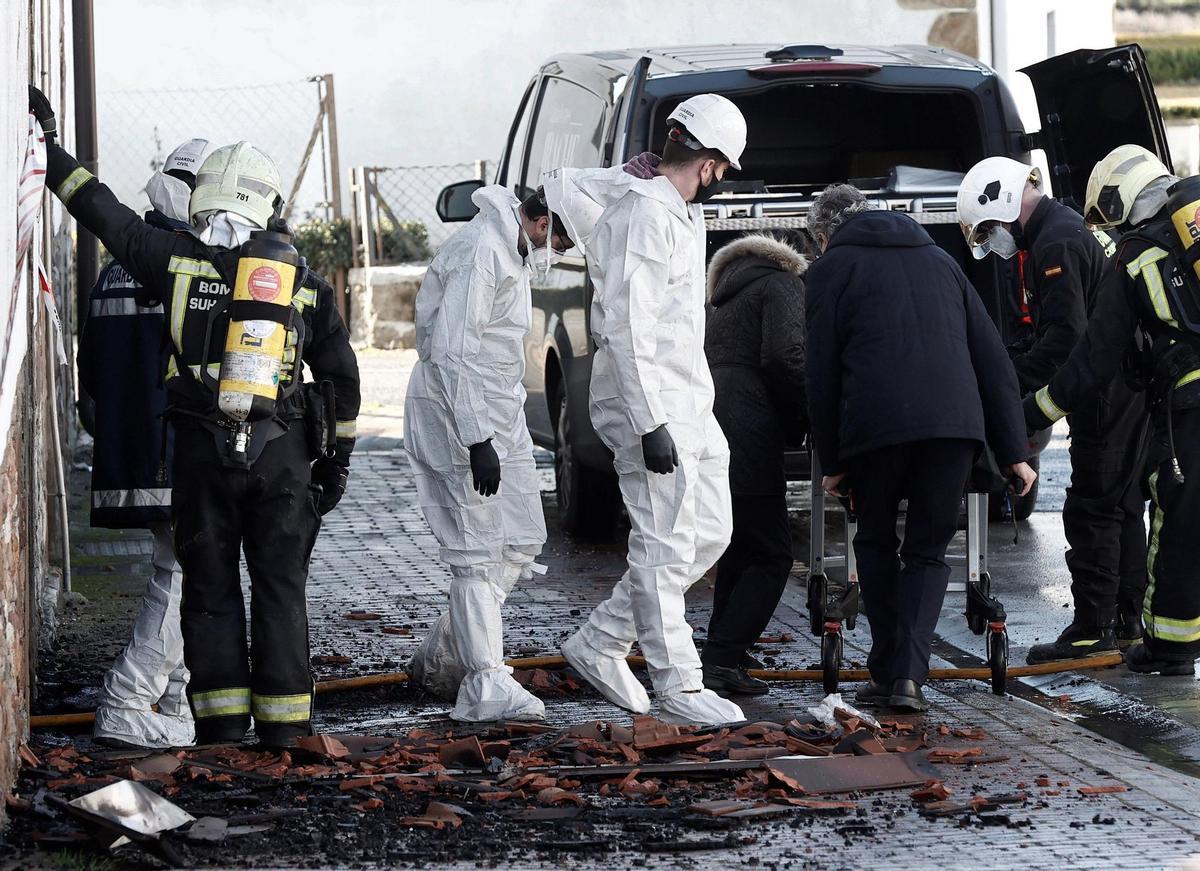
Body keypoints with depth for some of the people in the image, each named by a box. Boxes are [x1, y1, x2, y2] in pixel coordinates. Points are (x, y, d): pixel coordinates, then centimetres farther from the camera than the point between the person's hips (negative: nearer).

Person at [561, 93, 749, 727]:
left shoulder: (684, 216, 16)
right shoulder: (643, 221, -17)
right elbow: (627, 330, -22)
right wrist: (651, 425, -26)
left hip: (690, 407, 10)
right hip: (650, 407, -10)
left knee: (710, 534, 12)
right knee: (665, 547, -6)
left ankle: (599, 643, 18)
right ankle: (677, 687, 0)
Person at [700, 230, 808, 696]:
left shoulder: (732, 292, 27)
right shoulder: (783, 285, 1)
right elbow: (785, 357, -14)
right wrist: (810, 418, -3)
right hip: (745, 434, -9)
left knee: (740, 545, 22)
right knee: (770, 556, -6)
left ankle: (723, 649, 25)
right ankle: (721, 659, -15)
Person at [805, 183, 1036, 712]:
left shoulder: (833, 267, 13)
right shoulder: (938, 259, 26)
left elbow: (822, 372, 6)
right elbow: (992, 358, 20)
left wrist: (831, 461, 12)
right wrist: (1014, 451, 18)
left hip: (875, 425, -3)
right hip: (956, 423, 3)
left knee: (876, 542, 18)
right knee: (928, 550, 13)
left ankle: (885, 673, 13)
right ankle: (909, 674, -5)